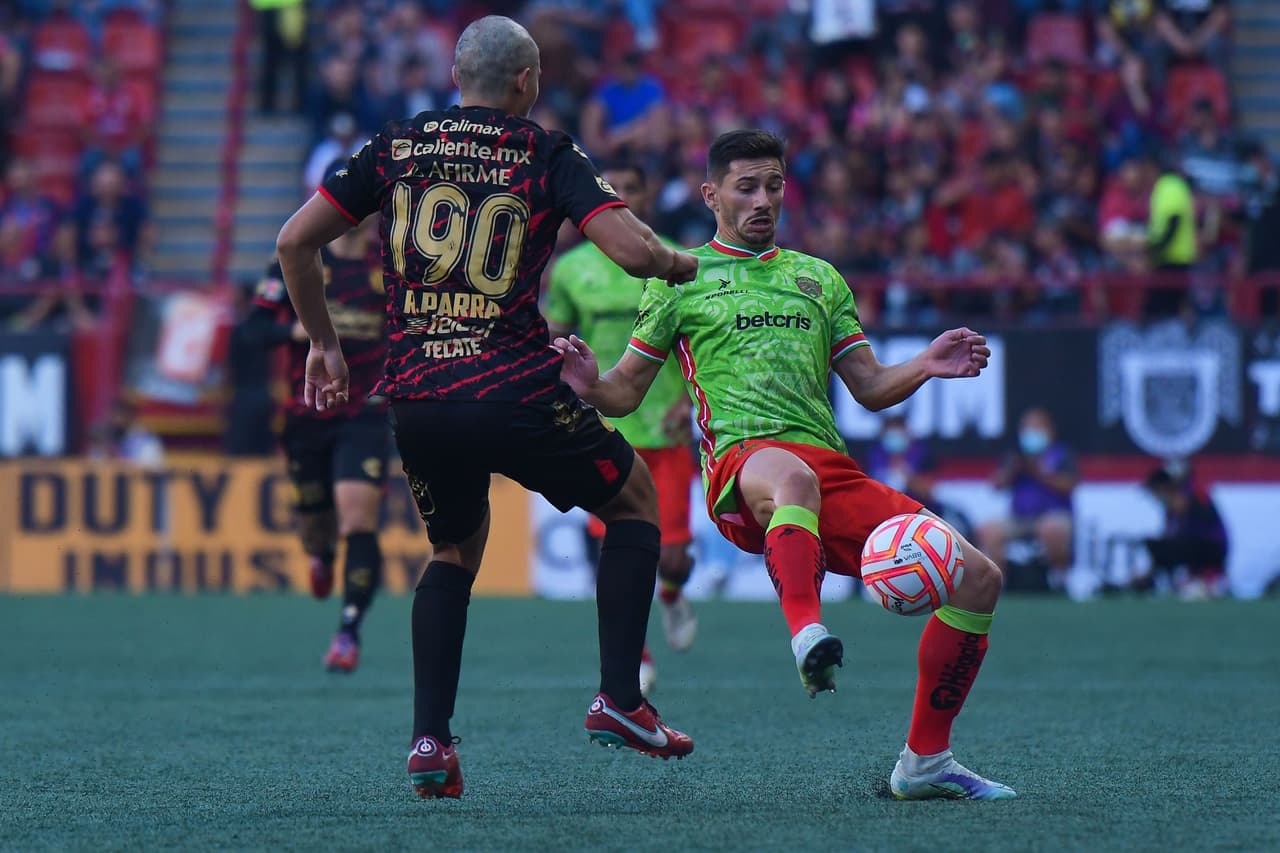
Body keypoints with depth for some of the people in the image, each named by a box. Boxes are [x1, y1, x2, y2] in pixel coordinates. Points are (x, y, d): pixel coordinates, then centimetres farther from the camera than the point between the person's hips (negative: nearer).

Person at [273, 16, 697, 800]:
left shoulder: (396, 146, 11)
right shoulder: (547, 154, 1)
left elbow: (295, 242, 9)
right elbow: (632, 250, -11)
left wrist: (323, 343, 21)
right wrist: (681, 264, 11)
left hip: (416, 400, 4)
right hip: (517, 395, -4)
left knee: (456, 549, 28)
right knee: (635, 499, 20)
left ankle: (430, 740, 13)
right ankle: (619, 699, 10)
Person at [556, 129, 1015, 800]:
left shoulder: (818, 278, 27)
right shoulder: (682, 279, 17)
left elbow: (870, 389, 24)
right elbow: (625, 393, 15)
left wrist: (925, 367, 3)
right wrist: (591, 387, -9)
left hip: (832, 471, 5)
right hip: (742, 461, -5)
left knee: (978, 577, -6)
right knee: (792, 474, -45)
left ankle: (924, 763, 5)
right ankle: (808, 638, -62)